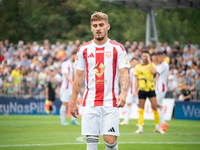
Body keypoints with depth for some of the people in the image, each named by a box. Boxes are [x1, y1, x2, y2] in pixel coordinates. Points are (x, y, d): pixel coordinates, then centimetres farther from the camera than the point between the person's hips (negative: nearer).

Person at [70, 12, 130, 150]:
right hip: (90, 103, 2)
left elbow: (124, 74, -3)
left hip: (110, 102, -2)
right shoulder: (84, 49, 8)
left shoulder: (118, 48, 1)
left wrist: (123, 94, -21)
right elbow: (79, 77, 12)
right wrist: (73, 102, 10)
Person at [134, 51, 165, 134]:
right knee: (141, 109, -1)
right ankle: (140, 128, 3)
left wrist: (149, 60, -12)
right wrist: (135, 90, 1)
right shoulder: (138, 67, 8)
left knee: (155, 108, -4)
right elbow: (137, 80, 10)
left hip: (151, 89, -1)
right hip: (142, 90, 1)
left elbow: (154, 71, -19)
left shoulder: (152, 65, 4)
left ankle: (157, 127, 8)